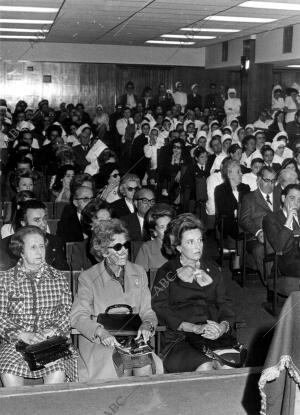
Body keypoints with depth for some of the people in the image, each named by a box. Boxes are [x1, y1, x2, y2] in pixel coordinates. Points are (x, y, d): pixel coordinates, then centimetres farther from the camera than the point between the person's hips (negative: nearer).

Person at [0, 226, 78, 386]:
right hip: (15, 342, 0)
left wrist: (52, 331, -13)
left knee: (58, 369, -29)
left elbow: (67, 312, 6)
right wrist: (23, 334, -15)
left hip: (52, 340, 0)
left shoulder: (58, 278, 10)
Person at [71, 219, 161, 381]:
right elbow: (78, 316, -5)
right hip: (101, 343, -2)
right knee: (122, 364, -31)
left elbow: (147, 311, 15)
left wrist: (147, 324, -9)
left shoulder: (138, 273, 15)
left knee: (145, 364, -28)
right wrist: (100, 331, -23)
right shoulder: (88, 278, 3)